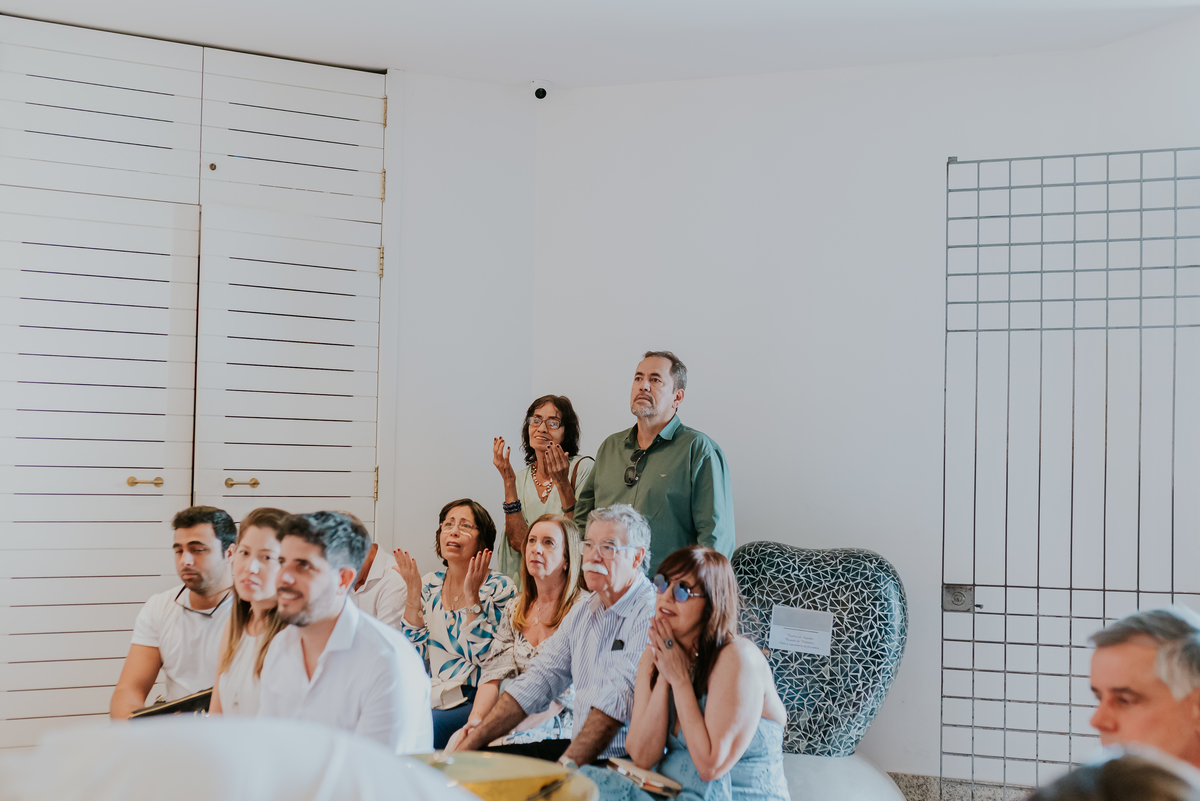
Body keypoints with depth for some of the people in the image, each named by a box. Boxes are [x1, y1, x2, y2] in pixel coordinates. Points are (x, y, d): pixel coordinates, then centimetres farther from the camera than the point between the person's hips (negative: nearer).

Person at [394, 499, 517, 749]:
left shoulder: (499, 588, -1)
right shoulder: (428, 585, 12)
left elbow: (483, 656, -11)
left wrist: (471, 595, -15)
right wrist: (413, 593, -1)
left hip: (472, 701, -4)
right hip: (427, 698, 4)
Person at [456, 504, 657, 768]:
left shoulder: (651, 613, -13)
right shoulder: (582, 613, 15)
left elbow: (620, 697, -22)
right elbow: (538, 681, 12)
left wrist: (565, 766, -29)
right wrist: (471, 743, 2)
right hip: (579, 751, 8)